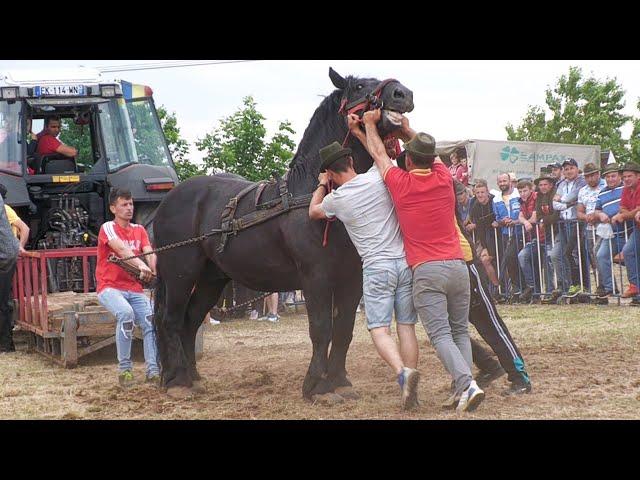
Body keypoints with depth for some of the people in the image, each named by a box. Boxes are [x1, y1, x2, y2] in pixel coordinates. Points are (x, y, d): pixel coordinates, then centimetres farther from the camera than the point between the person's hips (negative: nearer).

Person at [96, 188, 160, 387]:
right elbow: (122, 249, -24)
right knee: (126, 313, -33)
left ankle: (153, 370, -22)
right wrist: (141, 265, -42)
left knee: (151, 318, -22)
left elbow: (149, 253, -5)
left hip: (134, 289, 5)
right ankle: (124, 369, -22)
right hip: (110, 287, -5)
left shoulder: (139, 230, 13)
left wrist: (156, 269, -27)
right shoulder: (108, 228, -4)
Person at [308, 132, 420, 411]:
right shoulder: (378, 178, 2)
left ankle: (402, 371, -28)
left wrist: (321, 186, 33)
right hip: (405, 262, 4)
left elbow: (313, 212, 20)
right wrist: (358, 133, 29)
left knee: (379, 330, -2)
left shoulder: (336, 199, -3)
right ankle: (410, 393, 4)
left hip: (376, 268, -3)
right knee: (406, 327, 6)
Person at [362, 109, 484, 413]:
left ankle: (467, 384, -26)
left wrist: (370, 123, 33)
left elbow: (378, 153, 18)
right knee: (460, 331, 11)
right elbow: (430, 152, 30)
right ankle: (462, 389, -2)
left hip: (426, 271, -4)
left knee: (440, 334, -8)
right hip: (458, 266, 4)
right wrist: (408, 132, 39)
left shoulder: (400, 183, -1)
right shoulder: (444, 178, 7)